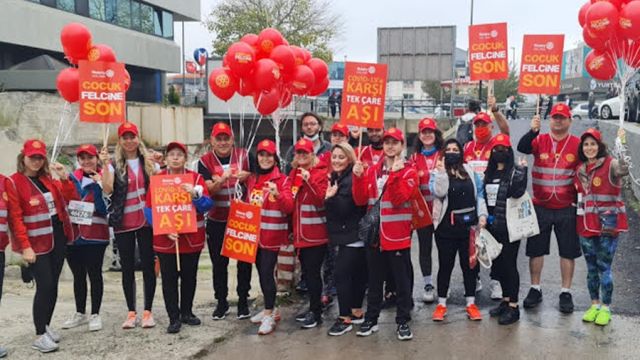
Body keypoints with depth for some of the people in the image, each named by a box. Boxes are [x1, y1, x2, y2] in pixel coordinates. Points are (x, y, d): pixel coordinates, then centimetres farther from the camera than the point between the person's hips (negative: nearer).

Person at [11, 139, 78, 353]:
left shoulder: (48, 179, 10)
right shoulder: (15, 182, -10)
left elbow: (70, 198, 10)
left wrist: (64, 177, -4)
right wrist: (25, 247, -19)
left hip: (58, 238, 6)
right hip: (37, 243, -6)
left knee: (53, 285, 12)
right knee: (44, 286, -8)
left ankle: (46, 326, 27)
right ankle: (40, 336, 3)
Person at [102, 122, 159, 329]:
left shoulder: (149, 163, 7)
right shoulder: (115, 165, 3)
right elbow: (107, 189, -12)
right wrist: (105, 164, -17)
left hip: (146, 221, 0)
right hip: (124, 224, 0)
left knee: (148, 265, 2)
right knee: (127, 268, 6)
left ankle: (148, 312, 12)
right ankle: (131, 313, 16)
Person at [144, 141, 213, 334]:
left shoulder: (196, 178, 0)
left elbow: (207, 205, -9)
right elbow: (149, 209, -4)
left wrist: (195, 195, -29)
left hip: (192, 238, 1)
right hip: (165, 239, -1)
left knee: (189, 276, 12)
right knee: (169, 279, 3)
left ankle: (187, 312, 28)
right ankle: (174, 318, 12)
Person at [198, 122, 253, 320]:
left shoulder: (244, 155, -2)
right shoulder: (205, 161, -2)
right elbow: (208, 190, -11)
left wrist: (246, 176, -17)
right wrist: (222, 180, -31)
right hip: (217, 221, 0)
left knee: (244, 260, 7)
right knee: (219, 263, 9)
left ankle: (243, 300, 22)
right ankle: (221, 302, 23)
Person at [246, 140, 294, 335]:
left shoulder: (282, 180, -6)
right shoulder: (252, 179, 10)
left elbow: (289, 208, -14)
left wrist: (278, 194, -31)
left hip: (272, 233, -6)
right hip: (254, 232, 6)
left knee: (267, 272, -8)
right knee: (261, 271, 12)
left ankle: (269, 316, -1)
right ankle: (271, 308, 26)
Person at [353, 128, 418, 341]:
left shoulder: (408, 172, -4)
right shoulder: (372, 171, 10)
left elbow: (399, 199, -18)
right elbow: (360, 200, 2)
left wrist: (394, 174, -24)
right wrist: (358, 177, -10)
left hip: (398, 236, -4)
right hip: (375, 234, 4)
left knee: (402, 281, 4)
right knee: (374, 280, 14)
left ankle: (403, 322, 14)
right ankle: (371, 319, 25)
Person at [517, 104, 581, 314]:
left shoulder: (578, 144, -1)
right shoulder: (540, 141, 0)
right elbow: (522, 148, -20)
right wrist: (533, 131, -35)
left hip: (567, 209, 0)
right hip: (540, 207, 1)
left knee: (568, 252, 7)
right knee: (536, 249, 8)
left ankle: (566, 293, 20)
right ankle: (535, 289, 22)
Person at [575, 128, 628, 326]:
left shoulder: (610, 164, -9)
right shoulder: (580, 170, 10)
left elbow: (623, 170, -34)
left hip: (608, 225, -5)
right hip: (587, 225, 6)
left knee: (604, 267, -1)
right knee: (591, 268, 13)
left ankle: (605, 308, 12)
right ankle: (594, 304, 25)